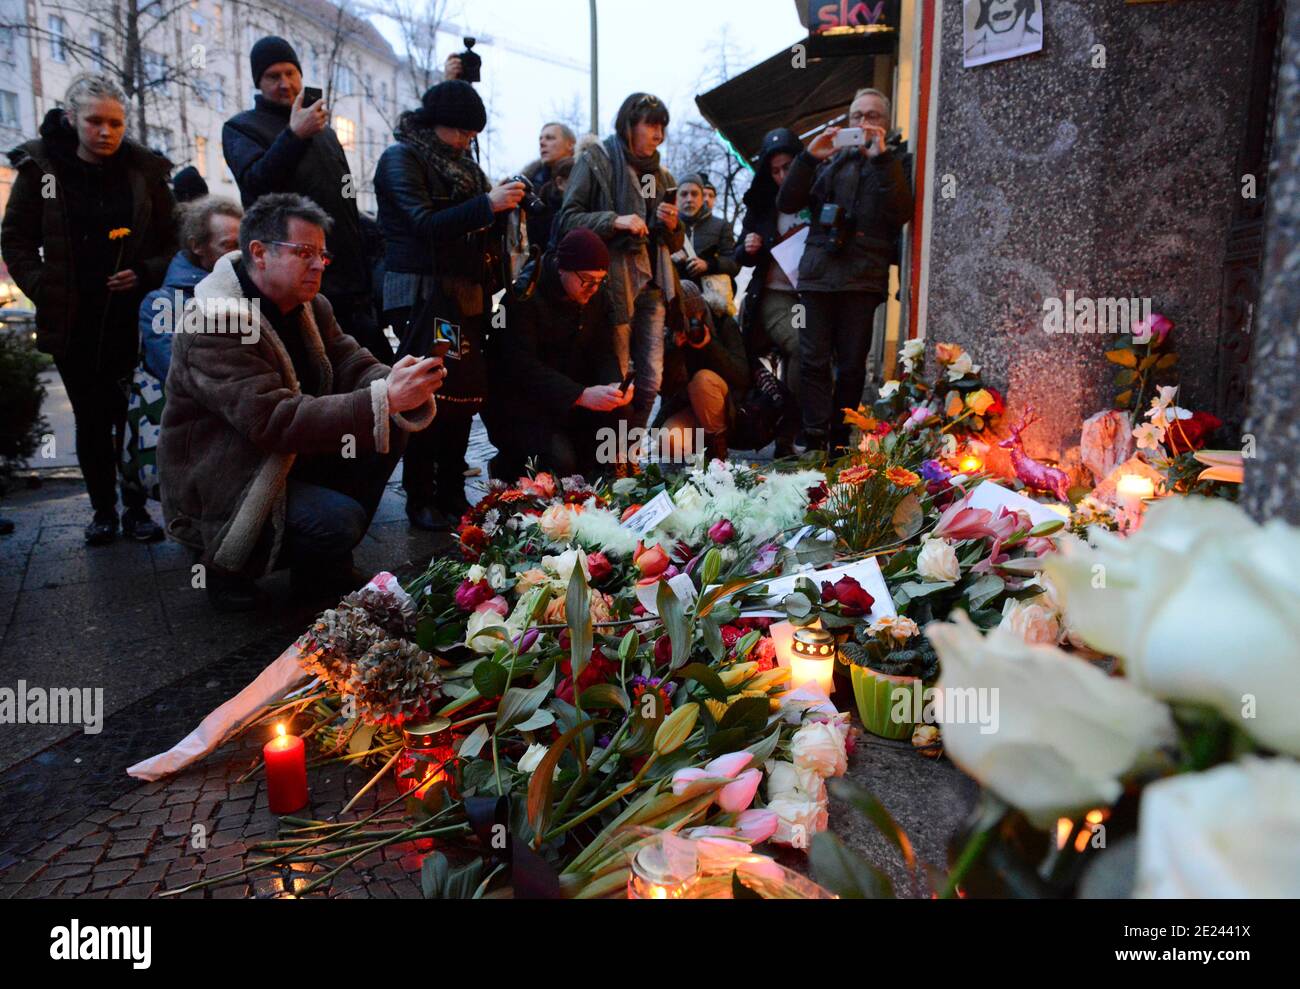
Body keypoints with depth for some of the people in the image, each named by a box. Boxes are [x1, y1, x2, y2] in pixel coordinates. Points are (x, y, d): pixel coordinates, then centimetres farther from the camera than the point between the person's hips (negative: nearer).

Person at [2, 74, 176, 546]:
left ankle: (136, 508, 12)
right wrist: (43, 289, -5)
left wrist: (146, 274, -11)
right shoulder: (40, 168, 1)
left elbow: (172, 240, 6)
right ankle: (103, 509, 19)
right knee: (91, 418, 8)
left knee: (133, 415, 0)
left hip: (133, 318, -1)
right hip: (72, 322, 1)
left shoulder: (145, 170, 2)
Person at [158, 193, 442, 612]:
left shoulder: (310, 306, 4)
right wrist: (384, 399, -40)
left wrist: (399, 385, -28)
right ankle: (229, 568, 3)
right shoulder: (215, 321, -25)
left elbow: (353, 364, -2)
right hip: (217, 489, -9)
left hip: (288, 459, 9)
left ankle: (329, 569, 7)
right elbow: (274, 421, -34)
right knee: (340, 520, -29)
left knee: (390, 431, -6)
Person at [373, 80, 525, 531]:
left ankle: (451, 494, 16)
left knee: (465, 395, 6)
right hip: (424, 297, -7)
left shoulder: (459, 163, 19)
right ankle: (420, 500, 3)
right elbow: (424, 224, -17)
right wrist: (486, 205, -21)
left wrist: (501, 203, 1)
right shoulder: (401, 158, -3)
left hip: (466, 295, 7)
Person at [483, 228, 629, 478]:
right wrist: (581, 395, -37)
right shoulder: (525, 294, -19)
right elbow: (522, 365, -28)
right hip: (518, 400, -7)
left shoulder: (595, 296, 3)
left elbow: (603, 352, 4)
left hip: (571, 397, 7)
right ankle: (507, 467, 7)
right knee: (559, 461, -26)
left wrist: (614, 385, -20)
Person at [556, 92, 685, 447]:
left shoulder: (661, 174, 19)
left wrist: (672, 225, 1)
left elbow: (675, 244, 24)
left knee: (651, 380, 5)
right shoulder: (596, 160, 2)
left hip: (652, 285, 6)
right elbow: (568, 219, -6)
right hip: (613, 282, -6)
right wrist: (615, 221, -18)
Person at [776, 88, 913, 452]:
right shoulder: (828, 160, 21)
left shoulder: (893, 163, 14)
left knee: (852, 365, 0)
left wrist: (881, 158, -9)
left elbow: (902, 213, -5)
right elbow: (786, 203, 10)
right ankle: (814, 440, -5)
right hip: (818, 272, 2)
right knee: (813, 361, -5)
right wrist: (809, 157, -2)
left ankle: (839, 441, 9)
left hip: (864, 277, -2)